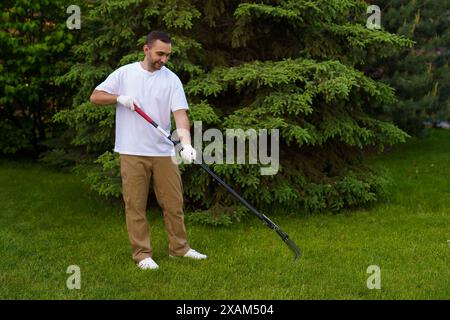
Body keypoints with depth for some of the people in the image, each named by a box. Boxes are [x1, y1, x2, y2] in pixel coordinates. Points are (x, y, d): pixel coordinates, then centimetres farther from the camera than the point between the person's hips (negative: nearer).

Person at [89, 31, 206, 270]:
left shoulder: (171, 79, 1)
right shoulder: (124, 73, 1)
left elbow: (180, 114, -9)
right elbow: (95, 96, 4)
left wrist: (186, 144, -24)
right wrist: (119, 98, -13)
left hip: (164, 152, 2)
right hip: (132, 152, -1)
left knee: (174, 203, 8)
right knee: (135, 205, 2)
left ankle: (179, 247, 23)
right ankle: (142, 253, 12)